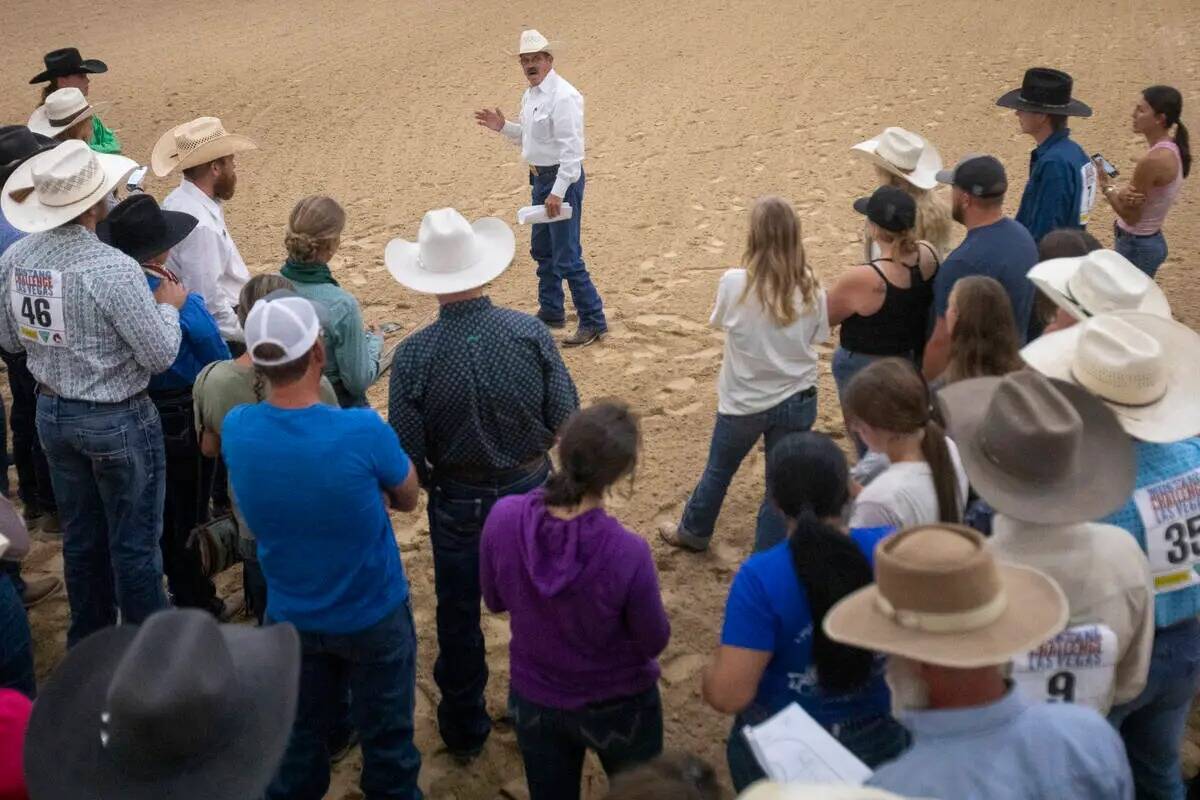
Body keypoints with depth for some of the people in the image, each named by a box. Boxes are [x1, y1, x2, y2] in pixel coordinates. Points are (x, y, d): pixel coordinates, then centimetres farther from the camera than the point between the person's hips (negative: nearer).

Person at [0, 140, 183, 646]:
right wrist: (168, 305, -3)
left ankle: (88, 643, 37)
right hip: (117, 420, -7)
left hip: (51, 412, 7)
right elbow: (159, 356, -20)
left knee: (81, 537, 22)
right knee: (134, 545, 9)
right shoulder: (113, 269, -26)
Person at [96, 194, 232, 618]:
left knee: (154, 507, 21)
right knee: (188, 513, 10)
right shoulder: (182, 303, -25)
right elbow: (220, 364, -15)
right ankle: (198, 604, 23)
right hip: (182, 417, -5)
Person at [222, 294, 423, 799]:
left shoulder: (235, 430, -17)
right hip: (374, 617, -3)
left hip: (291, 619, 4)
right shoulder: (363, 432, -29)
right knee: (386, 742, 17)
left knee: (297, 745, 22)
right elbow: (407, 498, -10)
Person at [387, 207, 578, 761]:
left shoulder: (414, 355, -21)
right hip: (529, 490, 2)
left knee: (458, 615, 19)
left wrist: (431, 483, 5)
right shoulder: (530, 332, -17)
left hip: (458, 503, -1)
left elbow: (407, 455, -16)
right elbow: (565, 419, -11)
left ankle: (464, 729, 36)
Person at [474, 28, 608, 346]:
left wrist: (558, 192, -27)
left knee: (567, 257, -9)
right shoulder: (530, 95, 10)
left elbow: (571, 149, -24)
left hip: (562, 179, -10)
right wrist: (503, 127, 8)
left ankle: (593, 322, 0)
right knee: (542, 249, 20)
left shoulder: (563, 96, -19)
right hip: (540, 178, 10)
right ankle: (551, 311, 35)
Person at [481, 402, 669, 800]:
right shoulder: (628, 553, -34)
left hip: (533, 700, 3)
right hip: (618, 706, -2)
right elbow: (654, 642, -16)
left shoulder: (503, 517, -25)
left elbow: (495, 601, -6)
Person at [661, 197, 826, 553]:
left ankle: (693, 532, 46)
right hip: (797, 400, 1)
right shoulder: (811, 289, -13)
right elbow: (815, 338, -1)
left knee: (718, 471, 23)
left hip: (744, 402, -1)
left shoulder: (734, 283, -19)